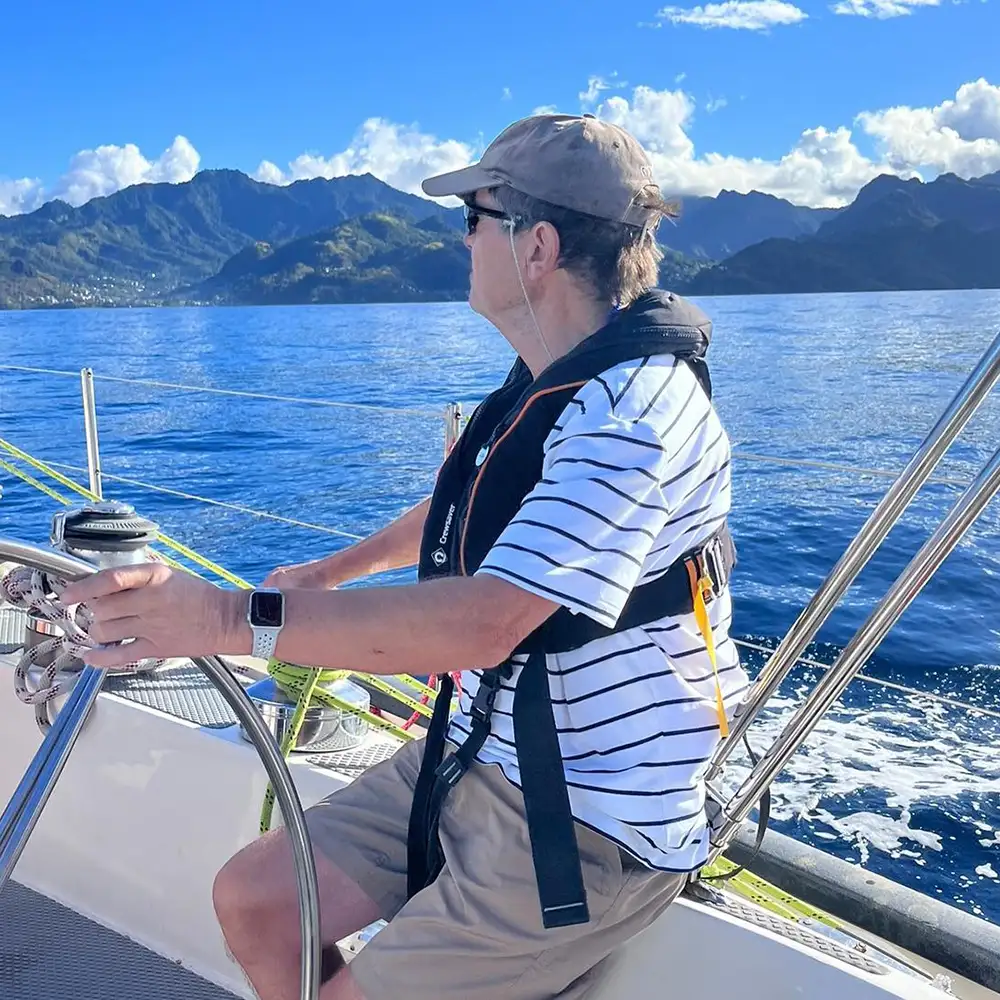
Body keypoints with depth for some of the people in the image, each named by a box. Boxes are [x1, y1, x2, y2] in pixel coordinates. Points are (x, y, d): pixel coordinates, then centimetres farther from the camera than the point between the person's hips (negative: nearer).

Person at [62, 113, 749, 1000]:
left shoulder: (636, 406, -25)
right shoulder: (550, 383, 6)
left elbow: (485, 622, -35)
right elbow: (471, 510, 24)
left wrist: (230, 618, -33)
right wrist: (328, 575, 34)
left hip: (592, 827, -8)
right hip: (481, 756, 9)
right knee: (253, 900, 8)